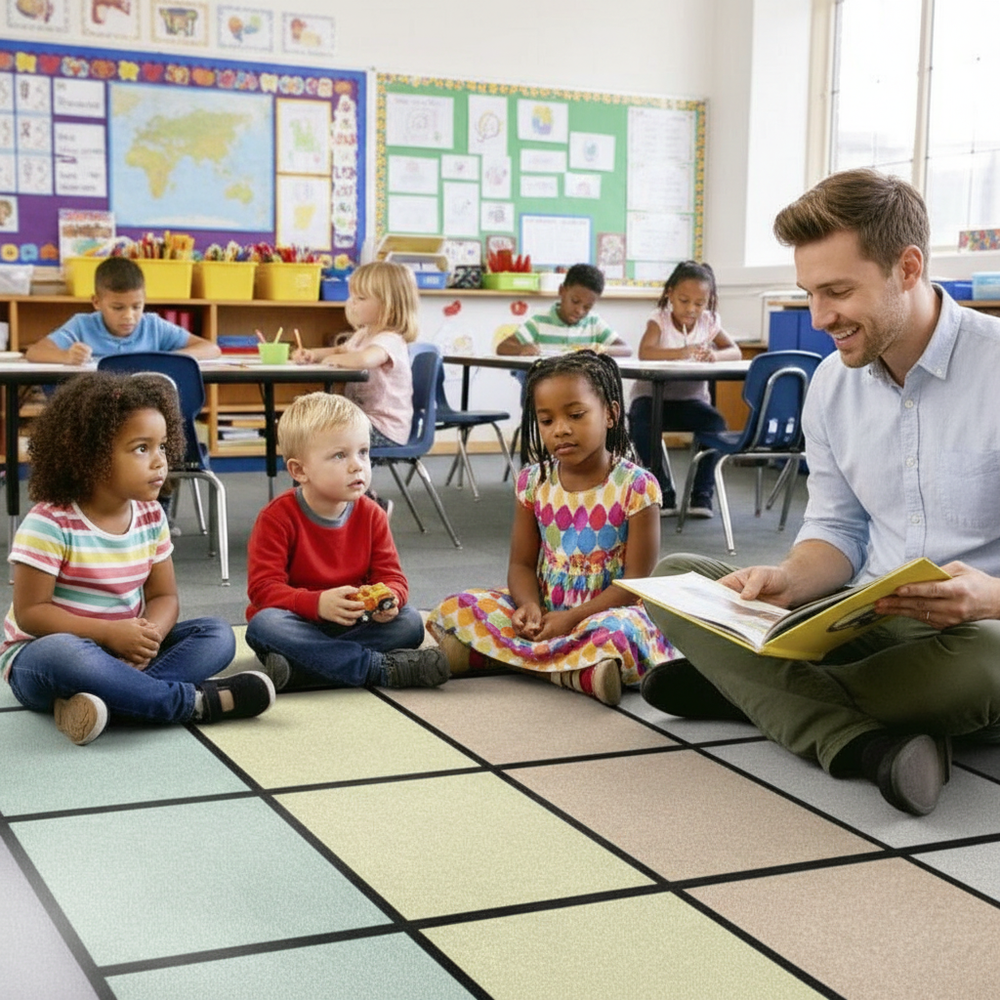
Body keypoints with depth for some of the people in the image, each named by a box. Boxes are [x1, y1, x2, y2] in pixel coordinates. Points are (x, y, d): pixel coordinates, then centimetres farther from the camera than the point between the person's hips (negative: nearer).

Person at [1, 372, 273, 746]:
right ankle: (196, 701, -30)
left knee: (217, 635, -11)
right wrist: (109, 633, -26)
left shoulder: (151, 517, 1)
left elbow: (164, 596, 3)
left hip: (125, 652, 6)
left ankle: (112, 696, -33)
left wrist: (149, 635, -20)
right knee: (64, 653, -40)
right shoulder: (50, 523, -17)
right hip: (40, 655, -6)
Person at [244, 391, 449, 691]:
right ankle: (382, 668, -37)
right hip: (299, 621, -4)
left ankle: (301, 666, -32)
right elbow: (263, 587, -19)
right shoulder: (277, 518, -13)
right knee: (264, 626, -35)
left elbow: (391, 576, 0)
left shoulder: (371, 515, 0)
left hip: (351, 624, 4)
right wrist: (317, 603, -36)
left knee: (410, 622, -20)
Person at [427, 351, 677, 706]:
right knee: (455, 609, -14)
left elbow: (635, 581, -11)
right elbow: (522, 563, 6)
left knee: (618, 634, -39)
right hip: (544, 611, 5)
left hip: (607, 612, -5)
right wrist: (529, 607, -17)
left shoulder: (635, 487, -9)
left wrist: (572, 618, -21)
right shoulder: (534, 482, 5)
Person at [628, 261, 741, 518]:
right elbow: (644, 352, -27)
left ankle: (702, 493, -12)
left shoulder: (709, 322, 2)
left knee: (715, 422, -27)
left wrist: (715, 355, -28)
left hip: (691, 397, 2)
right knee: (641, 423, -33)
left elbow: (735, 352, -4)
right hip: (653, 394, -2)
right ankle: (663, 492, -15)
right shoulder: (659, 319, -9)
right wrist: (681, 353, -43)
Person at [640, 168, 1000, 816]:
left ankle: (739, 688, -17)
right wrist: (789, 581, -9)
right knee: (673, 578, -8)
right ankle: (865, 743, -27)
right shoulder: (833, 385, 7)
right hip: (871, 624, 6)